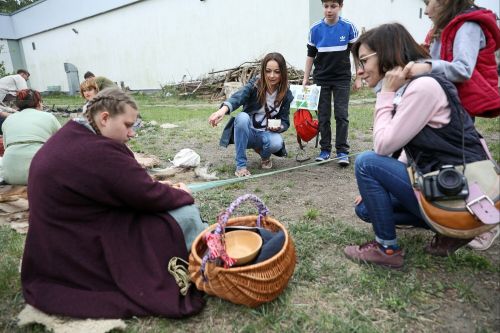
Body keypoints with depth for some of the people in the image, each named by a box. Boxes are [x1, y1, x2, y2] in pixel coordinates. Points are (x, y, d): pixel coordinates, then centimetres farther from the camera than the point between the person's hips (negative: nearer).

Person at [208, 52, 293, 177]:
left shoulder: (286, 94, -4)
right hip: (247, 133, -1)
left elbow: (285, 121, 2)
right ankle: (241, 165, -25)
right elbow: (238, 97, -34)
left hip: (266, 134, 2)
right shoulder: (254, 85, -13)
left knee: (276, 142, -34)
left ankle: (265, 156, 5)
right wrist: (223, 110, -56)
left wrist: (278, 127, -23)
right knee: (242, 117, -35)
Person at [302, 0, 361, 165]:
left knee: (342, 115, -2)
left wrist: (358, 78, -1)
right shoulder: (315, 29, -3)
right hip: (321, 79, 2)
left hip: (342, 78, -1)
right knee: (323, 116, 5)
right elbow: (310, 55, 4)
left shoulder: (349, 27, -6)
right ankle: (325, 149, 15)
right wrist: (305, 79, 1)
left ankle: (342, 151, 5)